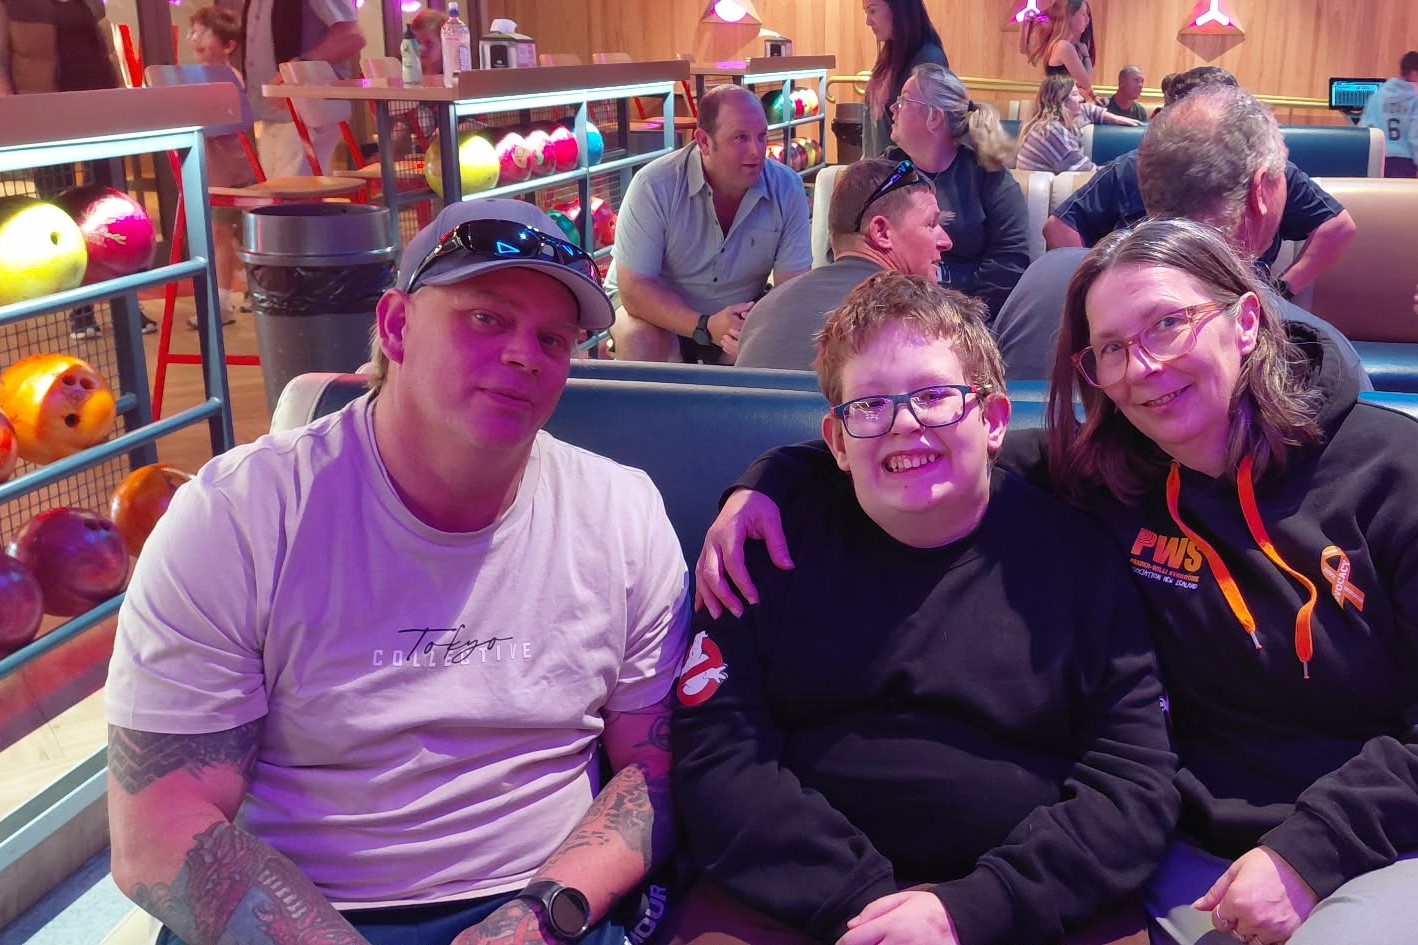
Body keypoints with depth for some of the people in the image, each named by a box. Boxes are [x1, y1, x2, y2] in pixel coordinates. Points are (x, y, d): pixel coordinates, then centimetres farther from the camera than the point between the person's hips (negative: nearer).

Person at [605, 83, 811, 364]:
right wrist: (706, 327, -38)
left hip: (739, 312, 3)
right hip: (660, 308, -3)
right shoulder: (654, 186, -24)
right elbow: (634, 288, -24)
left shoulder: (787, 189, -14)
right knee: (639, 338, -35)